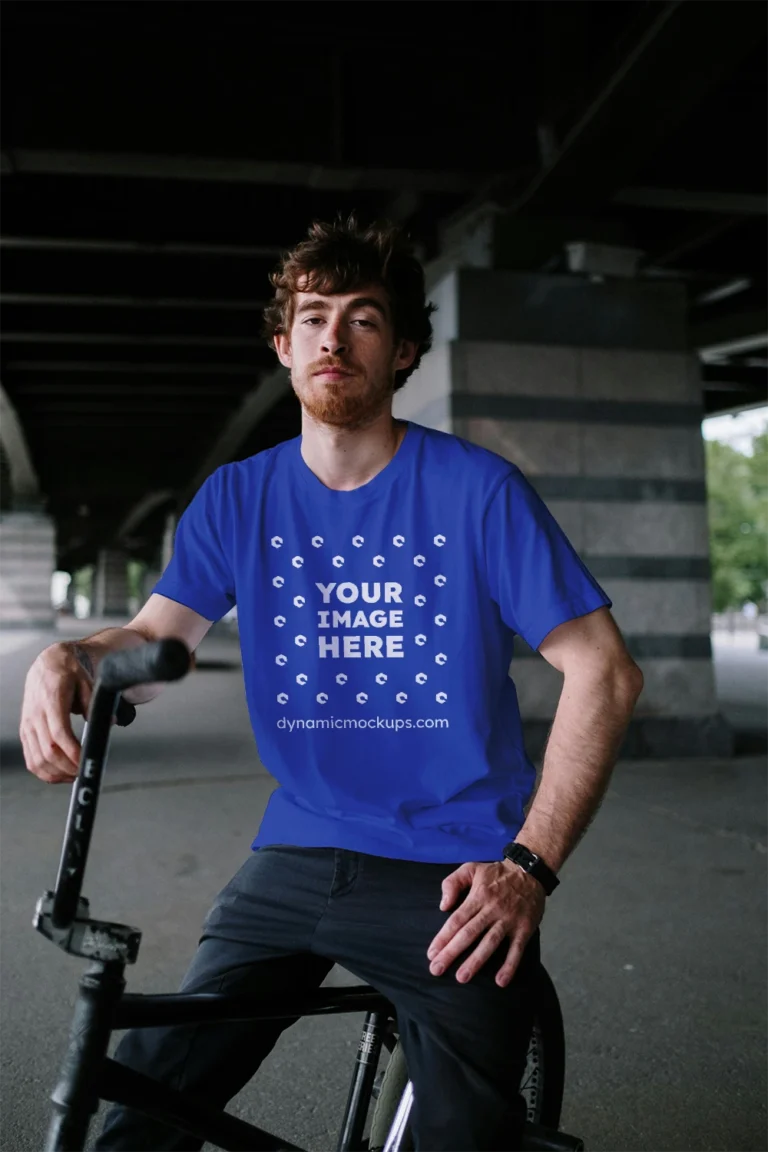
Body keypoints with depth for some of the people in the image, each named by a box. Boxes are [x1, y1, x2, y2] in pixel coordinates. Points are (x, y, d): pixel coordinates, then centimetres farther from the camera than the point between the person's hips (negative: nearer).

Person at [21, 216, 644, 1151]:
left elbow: (603, 670, -8)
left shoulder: (477, 489, -8)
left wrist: (529, 866, -15)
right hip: (296, 859, 3)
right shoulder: (238, 496, 4)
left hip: (451, 879, -2)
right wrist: (67, 659, -24)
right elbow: (153, 639, 1)